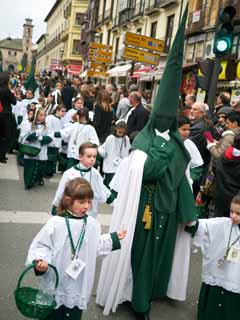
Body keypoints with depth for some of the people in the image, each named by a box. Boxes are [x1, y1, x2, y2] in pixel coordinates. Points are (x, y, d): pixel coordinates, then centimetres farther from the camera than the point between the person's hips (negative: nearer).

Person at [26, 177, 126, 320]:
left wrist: (114, 238, 16)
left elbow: (96, 247, 12)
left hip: (80, 286, 3)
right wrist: (40, 260, -27)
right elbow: (41, 246, -9)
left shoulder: (93, 224, -3)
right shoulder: (56, 223, -16)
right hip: (57, 286, -3)